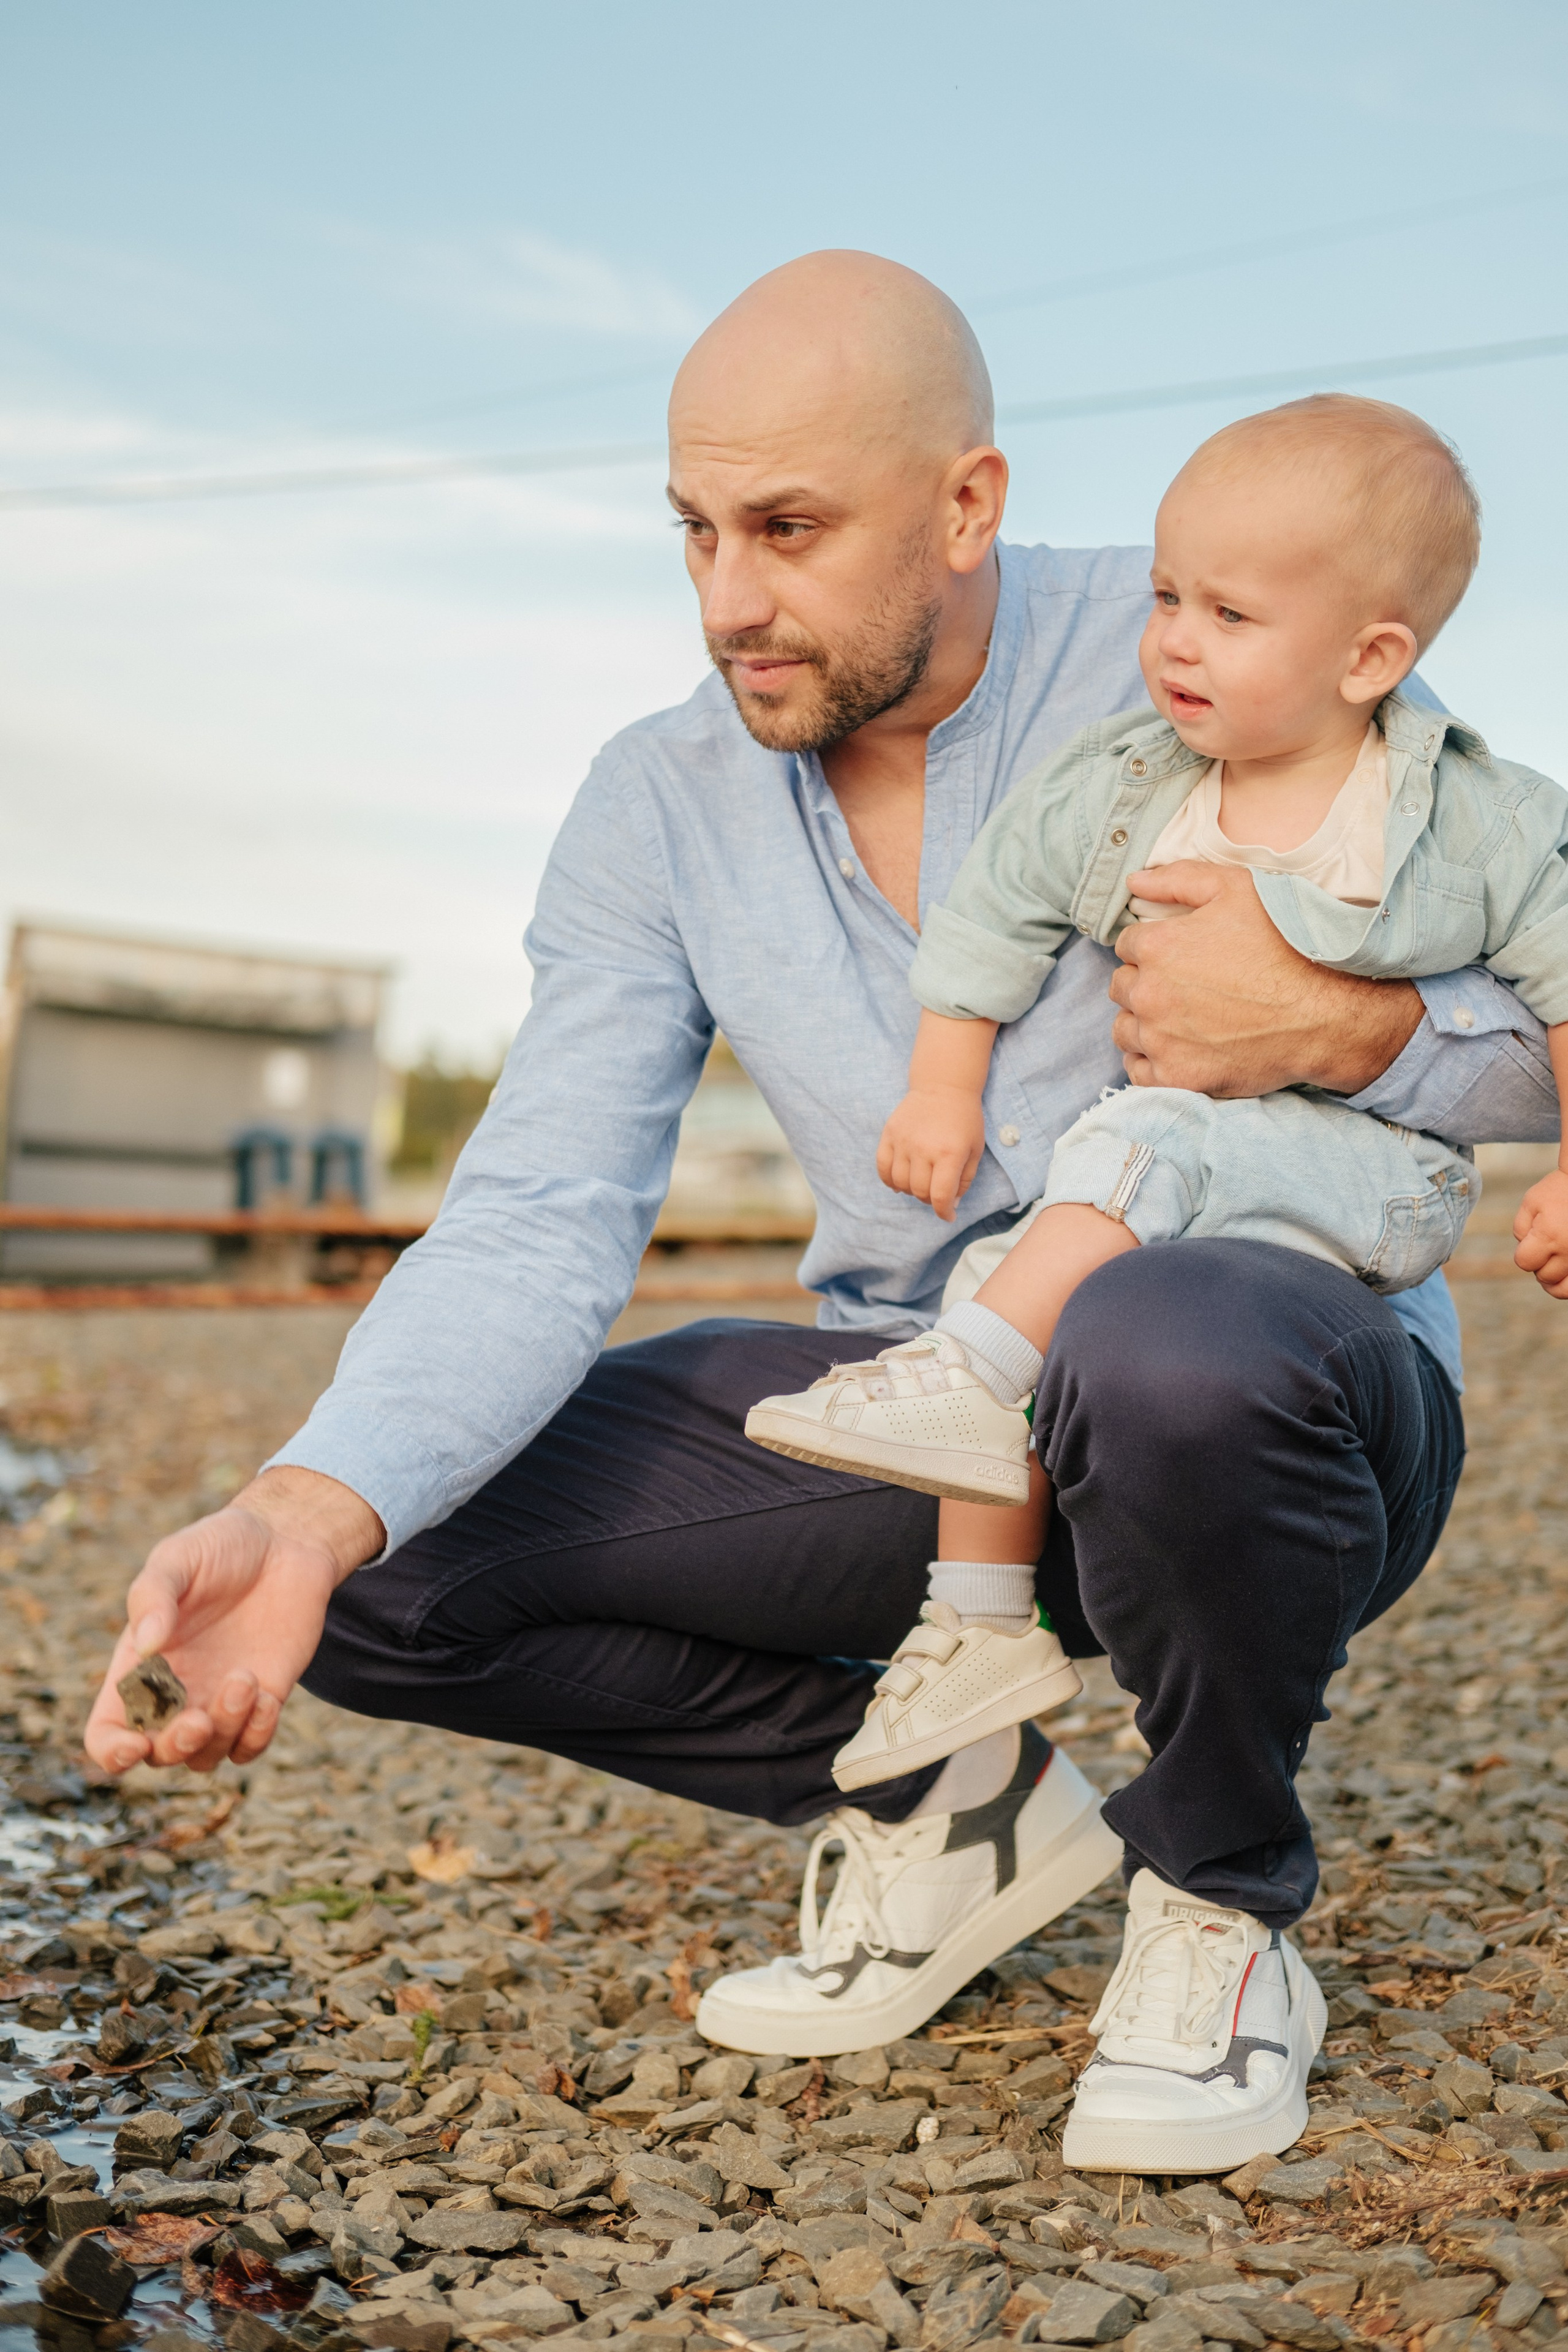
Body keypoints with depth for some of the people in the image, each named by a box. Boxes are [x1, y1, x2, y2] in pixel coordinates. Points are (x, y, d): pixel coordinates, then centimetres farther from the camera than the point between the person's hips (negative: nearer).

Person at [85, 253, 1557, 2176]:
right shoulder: (662, 811, -3)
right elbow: (538, 1225, -12)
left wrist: (1351, 1023, -29)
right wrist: (309, 1511, -29)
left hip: (1290, 1390, -3)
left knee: (1166, 1356, -41)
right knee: (395, 1569, -11)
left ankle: (1221, 1893, -8)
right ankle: (949, 1803, 6)